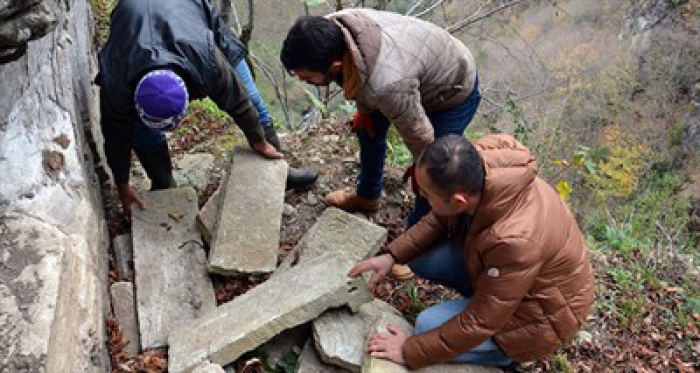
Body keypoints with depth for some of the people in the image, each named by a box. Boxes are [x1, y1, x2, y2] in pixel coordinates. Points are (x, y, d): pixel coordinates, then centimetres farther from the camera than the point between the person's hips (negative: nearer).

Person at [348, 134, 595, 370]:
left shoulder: (516, 240, -41)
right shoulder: (473, 167, -22)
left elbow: (479, 323, -30)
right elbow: (439, 220, 0)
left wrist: (410, 352, -21)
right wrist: (392, 255, -9)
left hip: (539, 308, -6)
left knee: (429, 326, -19)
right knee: (420, 258, -5)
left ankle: (510, 351, 5)